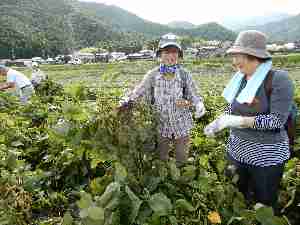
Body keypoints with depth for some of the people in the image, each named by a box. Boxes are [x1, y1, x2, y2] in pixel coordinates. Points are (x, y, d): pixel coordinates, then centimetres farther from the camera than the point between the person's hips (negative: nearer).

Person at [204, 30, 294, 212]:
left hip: (266, 154, -5)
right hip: (238, 149, 6)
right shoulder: (240, 79, 0)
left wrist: (238, 121, -29)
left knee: (264, 203, 15)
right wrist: (218, 123, -8)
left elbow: (277, 120, -22)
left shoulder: (279, 79, -17)